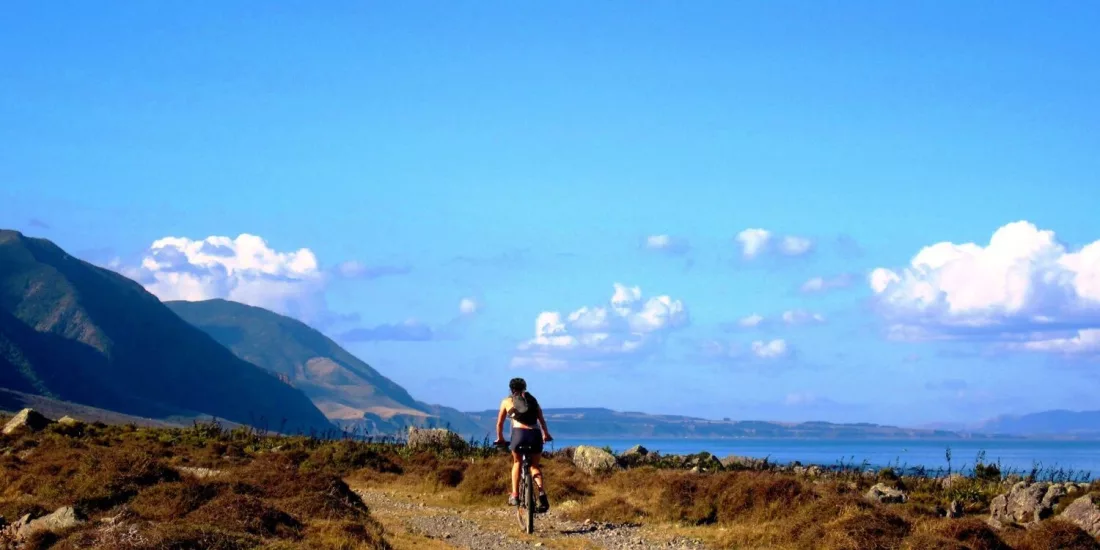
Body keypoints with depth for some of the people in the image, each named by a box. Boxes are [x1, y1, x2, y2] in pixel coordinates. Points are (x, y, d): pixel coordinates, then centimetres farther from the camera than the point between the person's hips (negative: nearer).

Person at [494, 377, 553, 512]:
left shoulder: (507, 401, 19)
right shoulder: (532, 400, 24)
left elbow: (500, 423, 25)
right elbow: (542, 420, 29)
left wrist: (500, 438, 41)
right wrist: (546, 434, 45)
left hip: (519, 434, -2)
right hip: (536, 435, 2)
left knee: (517, 462, 24)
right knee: (535, 465, 21)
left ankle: (515, 496, 13)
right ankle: (542, 493, -3)